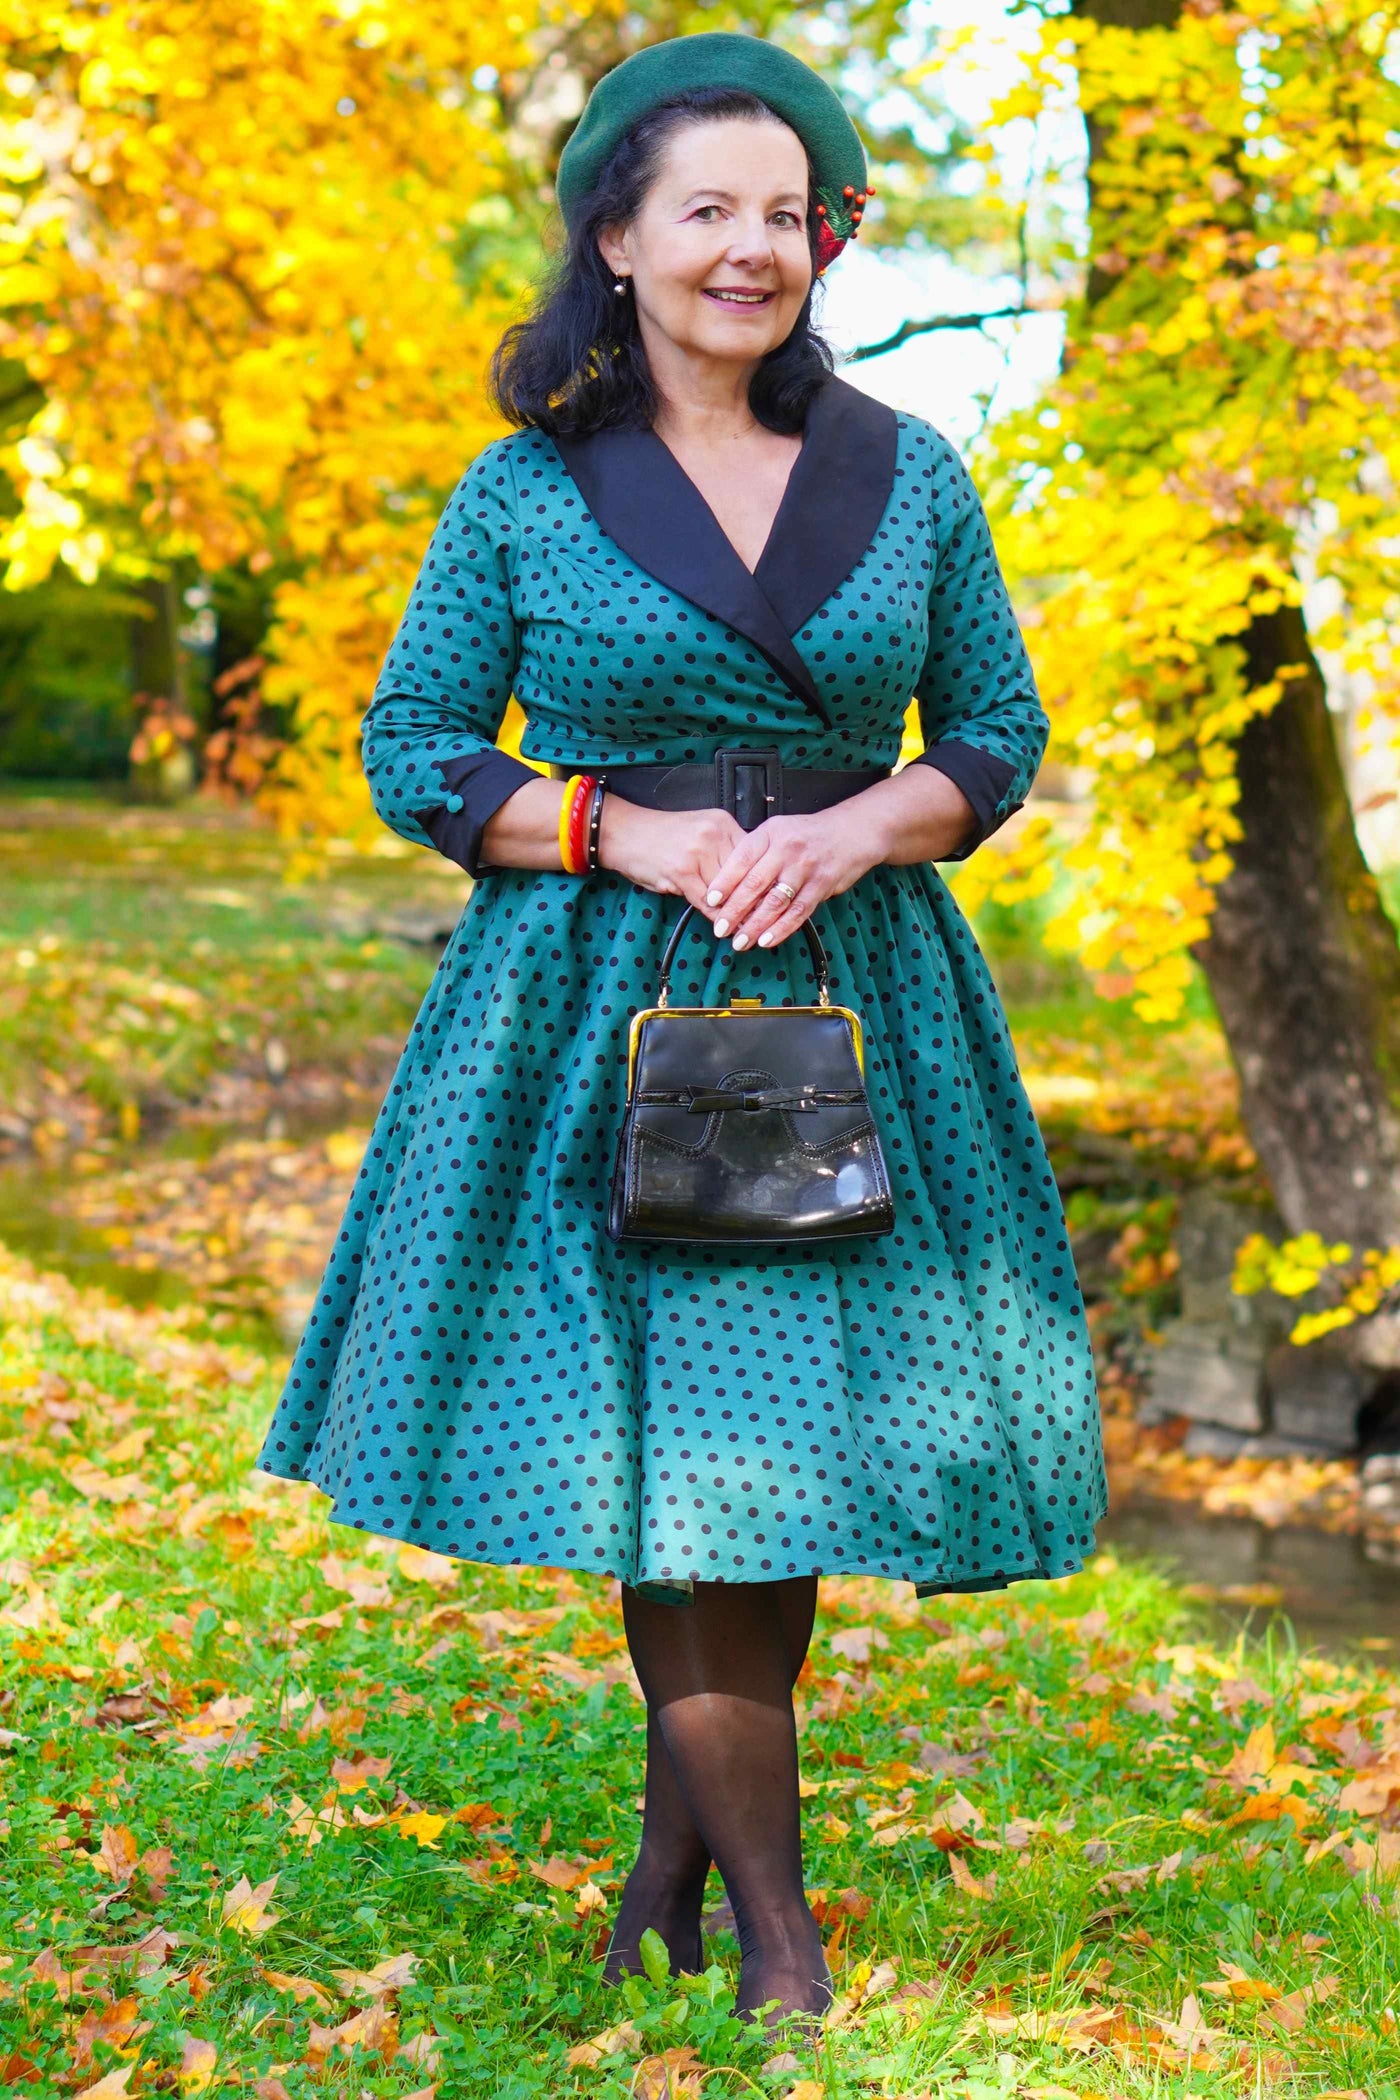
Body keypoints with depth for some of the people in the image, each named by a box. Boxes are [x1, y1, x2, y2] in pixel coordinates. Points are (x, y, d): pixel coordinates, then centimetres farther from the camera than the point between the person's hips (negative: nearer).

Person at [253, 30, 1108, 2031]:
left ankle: (672, 1852, 24)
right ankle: (778, 1925, 7)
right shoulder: (525, 494, 1)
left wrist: (859, 828, -10)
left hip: (853, 999, 2)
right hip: (602, 1008, -2)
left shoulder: (907, 474, 7)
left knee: (790, 1444, 4)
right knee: (667, 1451, -4)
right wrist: (629, 834, -11)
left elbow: (1001, 736, 11)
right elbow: (409, 755, 4)